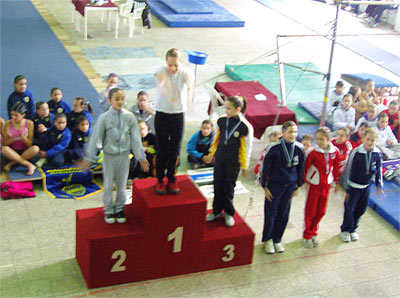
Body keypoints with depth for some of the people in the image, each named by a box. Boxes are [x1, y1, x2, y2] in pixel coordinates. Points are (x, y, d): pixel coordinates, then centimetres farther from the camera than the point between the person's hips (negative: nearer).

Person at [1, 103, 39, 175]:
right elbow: (5, 143, -3)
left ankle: (12, 163, -23)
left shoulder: (29, 123, -7)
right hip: (12, 152, 0)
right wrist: (14, 139, -21)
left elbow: (29, 145, -7)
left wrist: (24, 137, -27)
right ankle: (29, 165, -32)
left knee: (35, 148, -32)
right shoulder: (8, 124, -6)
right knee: (4, 149, -34)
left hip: (25, 152, 0)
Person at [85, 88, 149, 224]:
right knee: (108, 185, 9)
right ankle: (109, 210, 26)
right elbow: (96, 138, -6)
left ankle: (120, 209, 30)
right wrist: (89, 158, -4)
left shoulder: (129, 117, -6)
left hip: (124, 155, 1)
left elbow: (135, 138, 0)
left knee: (122, 184, 13)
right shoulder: (104, 118, -11)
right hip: (109, 155, -1)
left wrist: (141, 157, 2)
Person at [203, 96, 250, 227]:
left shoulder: (243, 127, -14)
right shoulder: (222, 121, -3)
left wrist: (245, 166, 0)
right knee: (218, 186, 12)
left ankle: (229, 213, 25)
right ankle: (217, 210, 29)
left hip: (233, 162, -4)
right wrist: (211, 155, 15)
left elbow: (244, 148, -6)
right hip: (219, 159, 4)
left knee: (229, 188, 7)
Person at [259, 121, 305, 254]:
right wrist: (265, 187, -6)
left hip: (290, 186, 3)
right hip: (274, 185, -3)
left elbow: (301, 168, 8)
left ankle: (277, 240, 29)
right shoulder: (274, 148, -15)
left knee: (284, 214, 12)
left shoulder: (299, 149, -5)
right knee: (270, 213, 6)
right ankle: (267, 240, 24)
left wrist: (298, 186, 11)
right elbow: (265, 167, -7)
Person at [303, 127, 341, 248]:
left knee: (321, 211, 12)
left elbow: (337, 168, 8)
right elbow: (306, 166, -11)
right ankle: (307, 236, 21)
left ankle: (313, 233, 31)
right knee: (310, 211, 5)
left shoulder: (335, 152, -5)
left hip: (326, 185, 4)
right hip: (314, 184, -3)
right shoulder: (313, 151, -16)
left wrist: (337, 182, 14)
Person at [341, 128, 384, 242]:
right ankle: (345, 230, 28)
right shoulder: (356, 152, -22)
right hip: (354, 186, -4)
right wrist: (347, 189, -9)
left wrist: (379, 185, 8)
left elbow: (378, 170, 7)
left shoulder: (377, 153, -10)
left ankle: (353, 229, 36)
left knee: (361, 209, 15)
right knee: (349, 208, 6)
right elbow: (348, 170, -14)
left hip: (366, 187, 4)